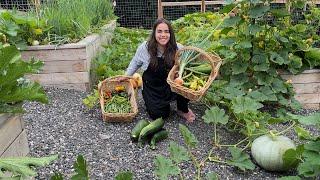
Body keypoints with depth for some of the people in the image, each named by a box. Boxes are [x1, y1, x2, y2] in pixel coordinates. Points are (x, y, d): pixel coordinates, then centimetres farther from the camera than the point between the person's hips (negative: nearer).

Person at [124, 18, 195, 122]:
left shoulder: (177, 49, -15)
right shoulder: (145, 48, -14)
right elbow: (135, 63, 4)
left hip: (170, 85, 1)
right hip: (152, 87, 0)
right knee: (158, 115, -12)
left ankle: (183, 110, 1)